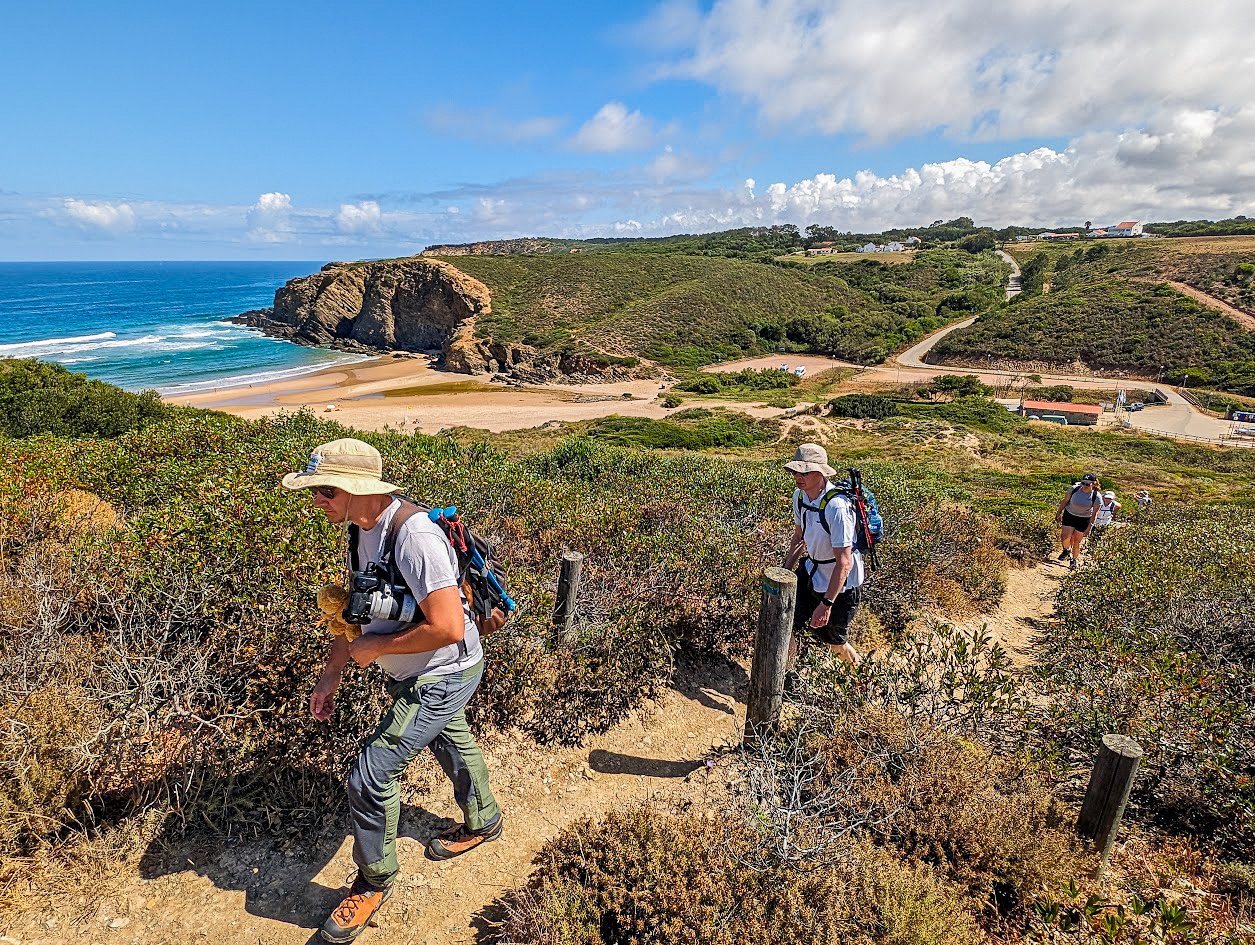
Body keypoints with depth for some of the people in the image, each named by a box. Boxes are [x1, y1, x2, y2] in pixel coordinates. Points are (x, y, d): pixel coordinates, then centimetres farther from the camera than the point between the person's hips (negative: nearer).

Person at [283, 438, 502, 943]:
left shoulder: (414, 535, -34)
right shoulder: (362, 529, -4)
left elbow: (447, 628, -36)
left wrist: (374, 647, -22)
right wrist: (331, 674, 9)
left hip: (443, 675, -9)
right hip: (411, 674, 9)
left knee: (369, 776, -5)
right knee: (450, 745, 28)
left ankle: (374, 881, 23)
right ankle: (482, 821, 55)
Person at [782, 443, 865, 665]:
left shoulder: (837, 506, -32)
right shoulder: (799, 496, -6)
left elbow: (844, 563, -30)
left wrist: (826, 604, -29)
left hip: (840, 583, -6)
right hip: (811, 572, 6)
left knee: (831, 635, 13)